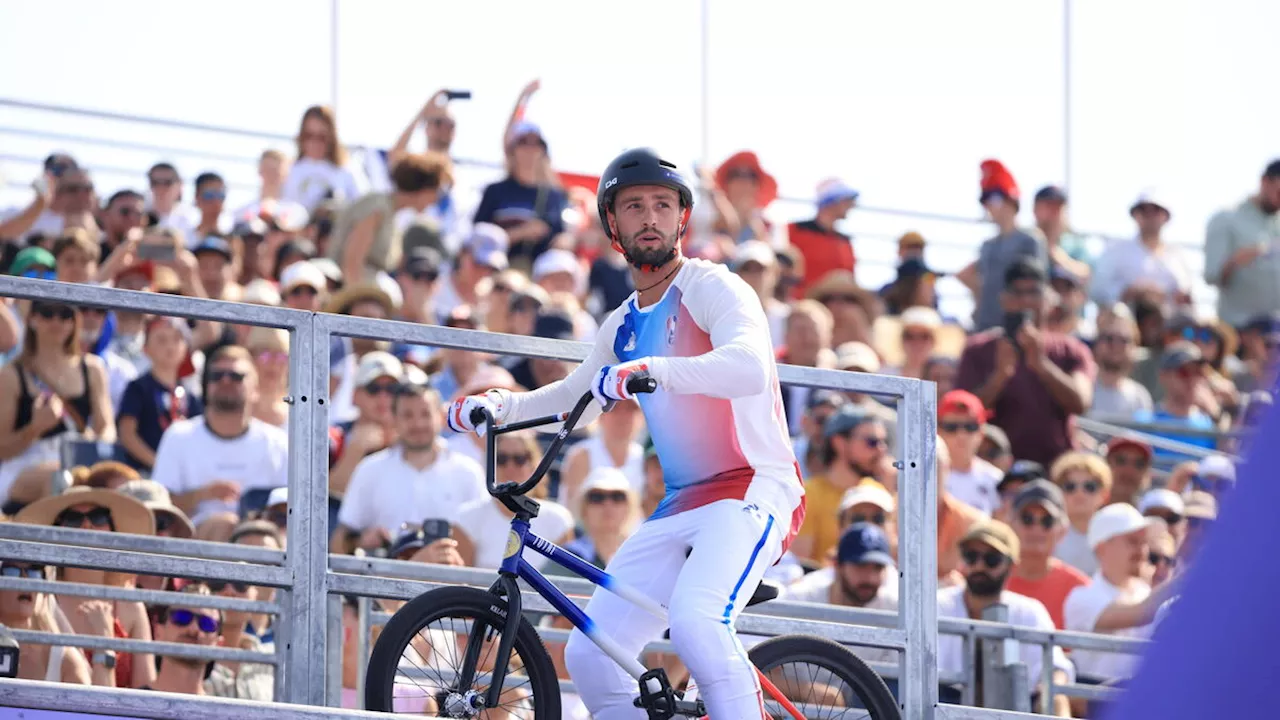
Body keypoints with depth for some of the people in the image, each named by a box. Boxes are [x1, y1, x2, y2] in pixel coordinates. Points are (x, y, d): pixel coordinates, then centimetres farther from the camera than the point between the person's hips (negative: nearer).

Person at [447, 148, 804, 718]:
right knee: (589, 656, -3)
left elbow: (749, 366, -26)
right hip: (680, 509, 8)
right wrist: (499, 405, 17)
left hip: (751, 490, -8)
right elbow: (574, 395, 36)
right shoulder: (622, 328, 17)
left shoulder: (711, 288, -6)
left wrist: (652, 370, -40)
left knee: (693, 621, -34)